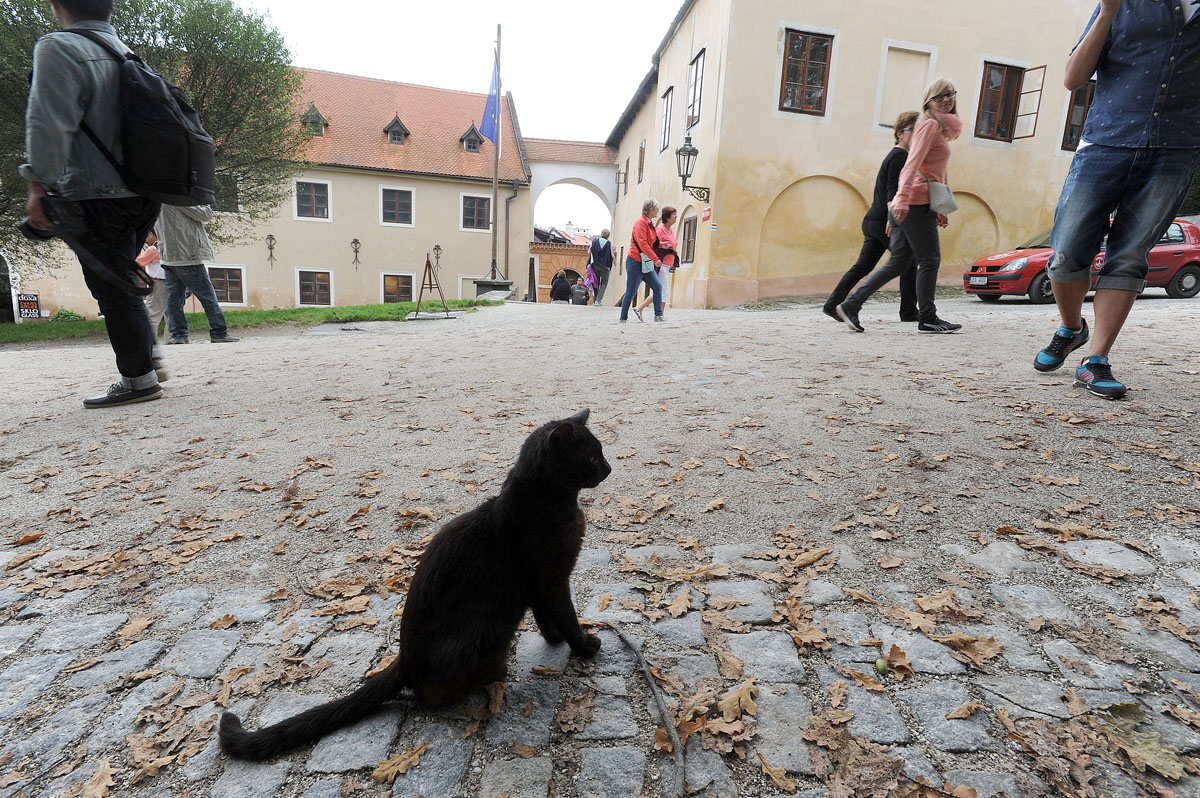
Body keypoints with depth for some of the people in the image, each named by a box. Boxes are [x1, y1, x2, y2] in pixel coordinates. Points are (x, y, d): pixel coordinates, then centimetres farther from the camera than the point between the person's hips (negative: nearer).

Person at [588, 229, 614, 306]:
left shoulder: (594, 241, 3)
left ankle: (595, 300, 11)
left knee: (596, 283, 13)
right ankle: (598, 300, -8)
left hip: (595, 265, 2)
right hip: (605, 266, -2)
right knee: (604, 283, 6)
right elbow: (612, 255, -5)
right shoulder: (609, 243, -3)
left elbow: (589, 253, 3)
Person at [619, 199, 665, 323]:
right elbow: (642, 244, -24)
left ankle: (658, 315, 4)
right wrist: (655, 259, -26)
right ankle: (623, 319, 8)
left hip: (646, 264, 9)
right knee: (631, 292, -3)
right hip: (635, 263, -9)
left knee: (658, 287, 1)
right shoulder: (640, 222, -13)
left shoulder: (650, 223, 16)